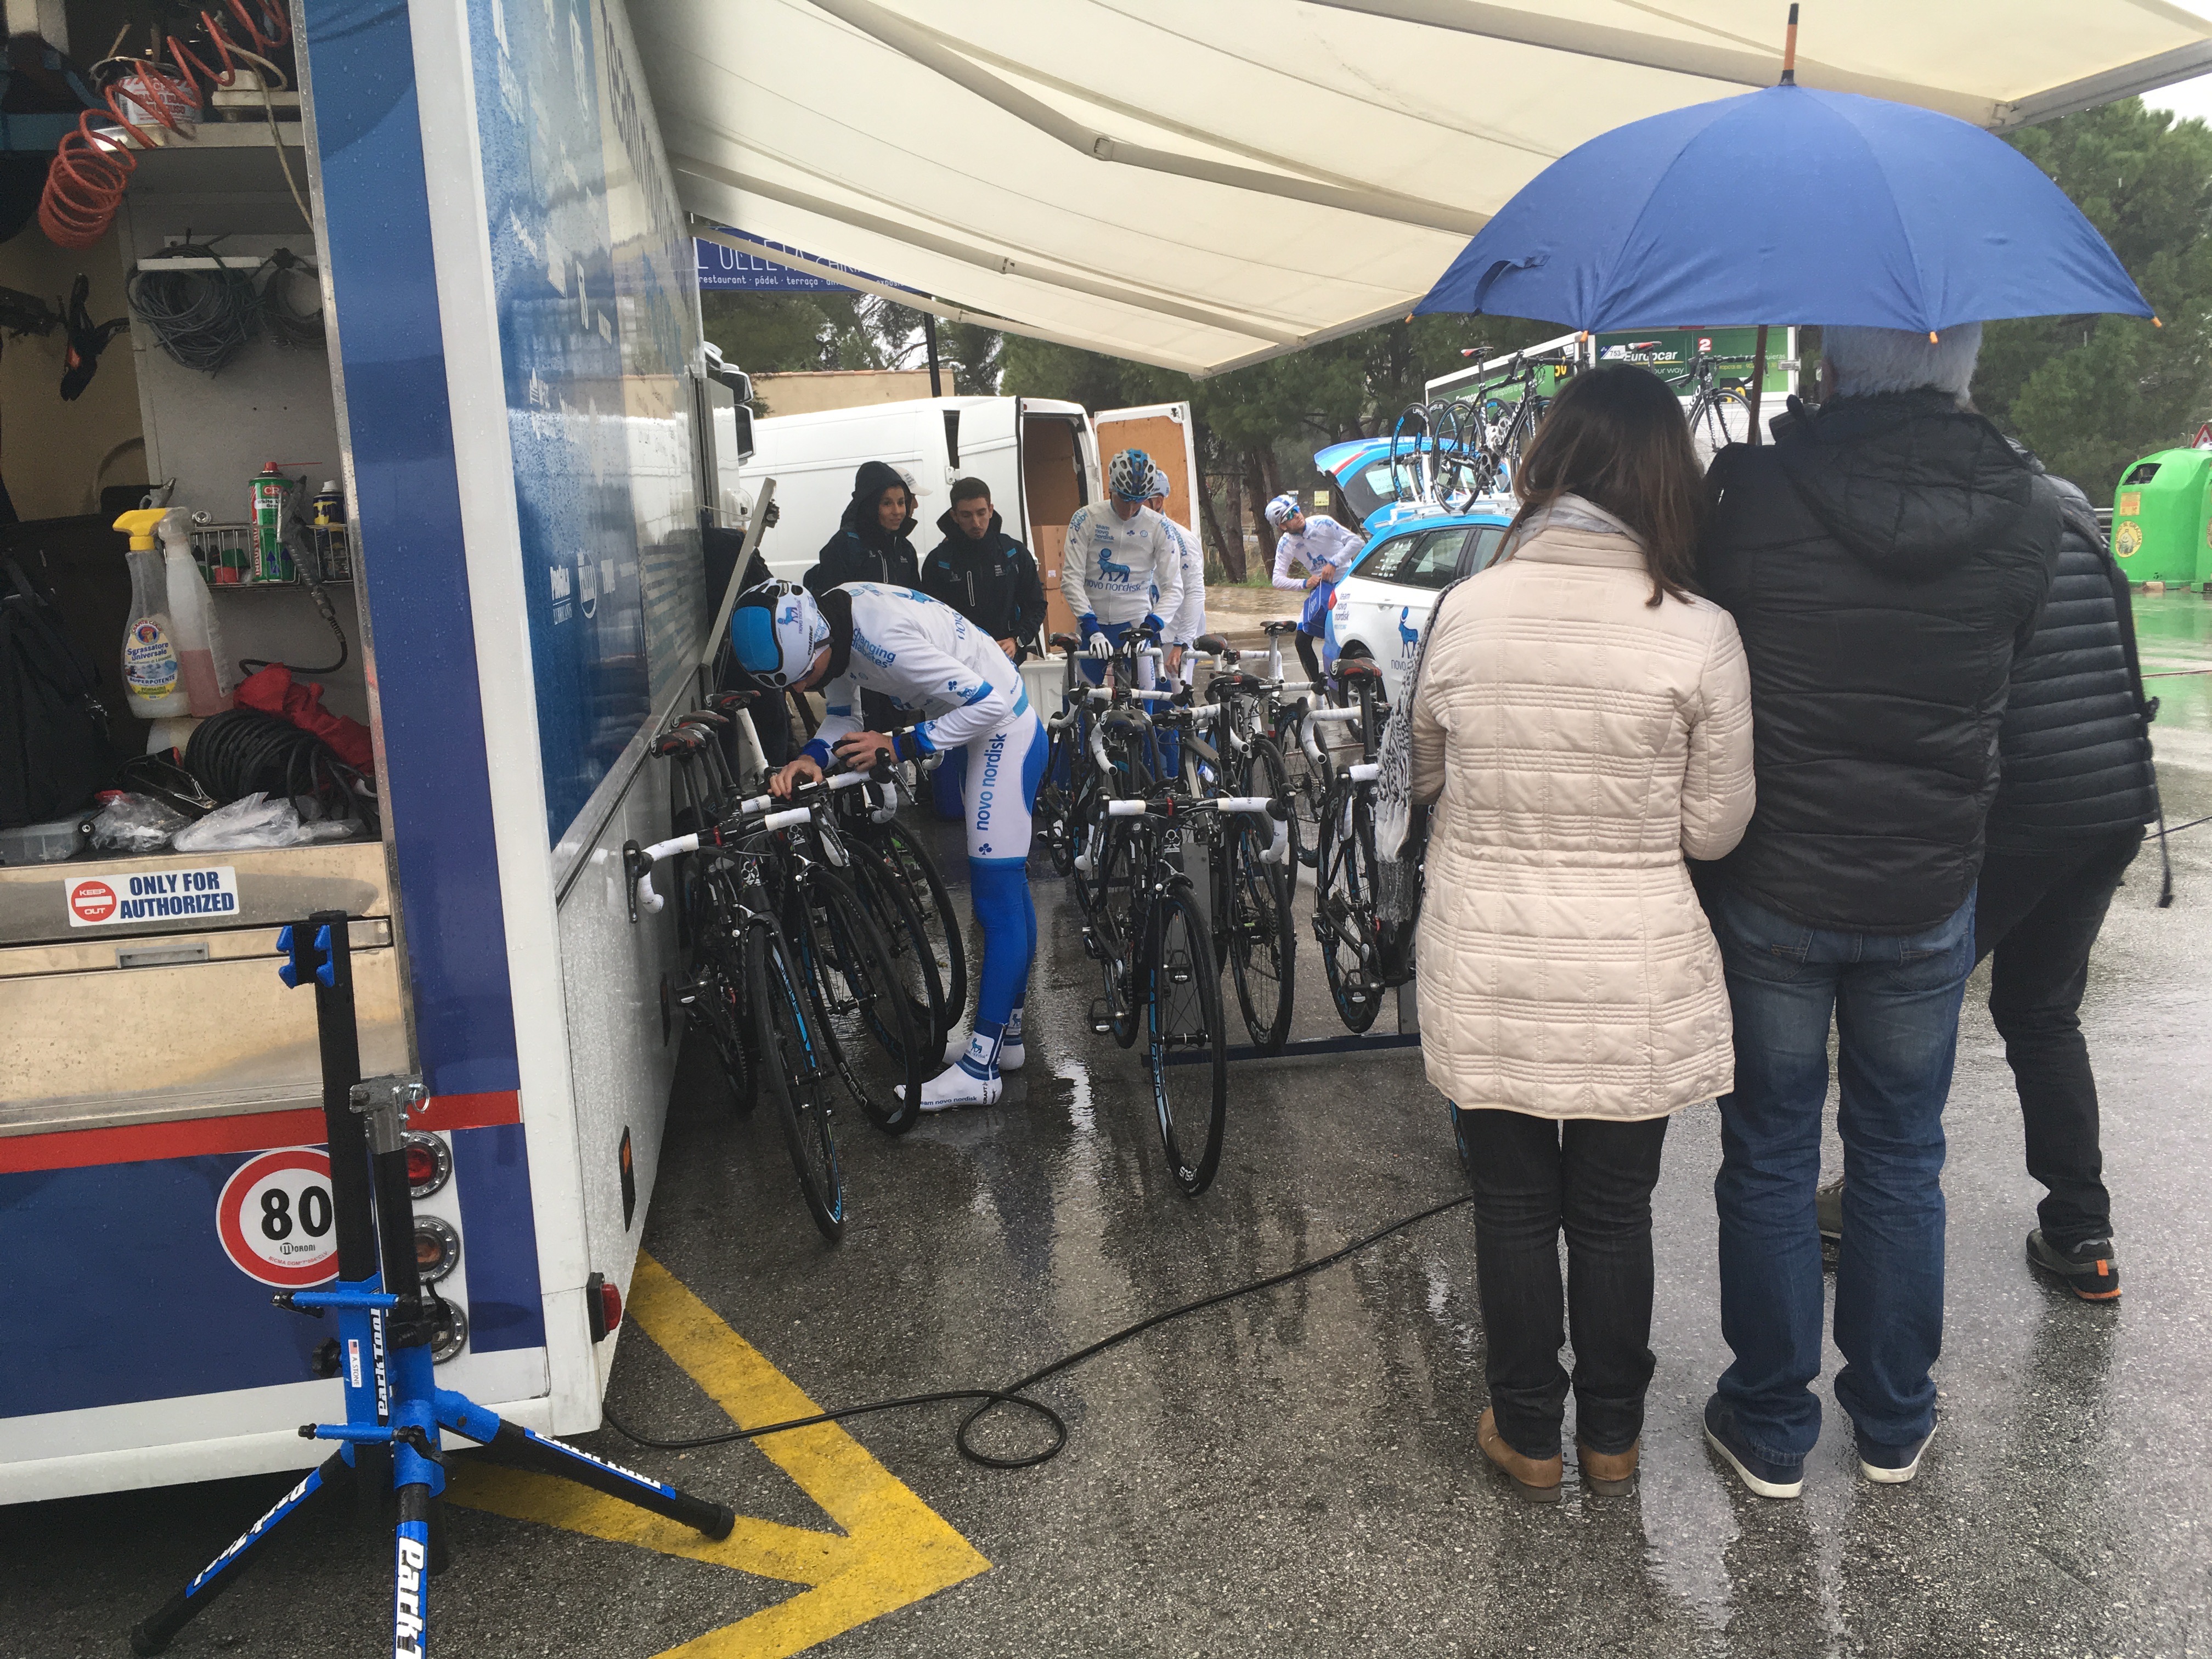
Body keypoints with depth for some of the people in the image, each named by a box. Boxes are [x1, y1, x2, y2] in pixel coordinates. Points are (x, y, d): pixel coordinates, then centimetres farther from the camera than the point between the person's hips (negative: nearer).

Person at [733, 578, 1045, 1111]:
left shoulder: (882, 636, -33)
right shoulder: (831, 620, -5)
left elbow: (990, 702, -29)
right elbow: (842, 716, 6)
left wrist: (899, 745, -25)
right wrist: (811, 757, -14)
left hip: (1004, 729, -10)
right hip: (989, 729, 10)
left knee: (997, 900, -9)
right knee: (1008, 886, 16)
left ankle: (980, 1069, -5)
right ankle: (1006, 1037, 28)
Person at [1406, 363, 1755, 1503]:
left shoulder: (1463, 614, -9)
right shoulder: (1699, 636, -13)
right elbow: (1715, 828, -6)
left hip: (1487, 977, 1)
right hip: (1633, 982, 0)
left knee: (1512, 1207, 16)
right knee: (1614, 1214, 17)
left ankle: (1528, 1438, 32)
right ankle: (1611, 1436, 35)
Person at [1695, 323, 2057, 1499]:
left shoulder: (1748, 493, -17)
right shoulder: (2025, 513, -7)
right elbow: (2000, 686, 5)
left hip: (1768, 893, -2)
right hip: (1931, 896, 2)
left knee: (1770, 1160, 12)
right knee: (1902, 1160, 18)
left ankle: (1770, 1430, 26)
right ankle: (1893, 1423, 33)